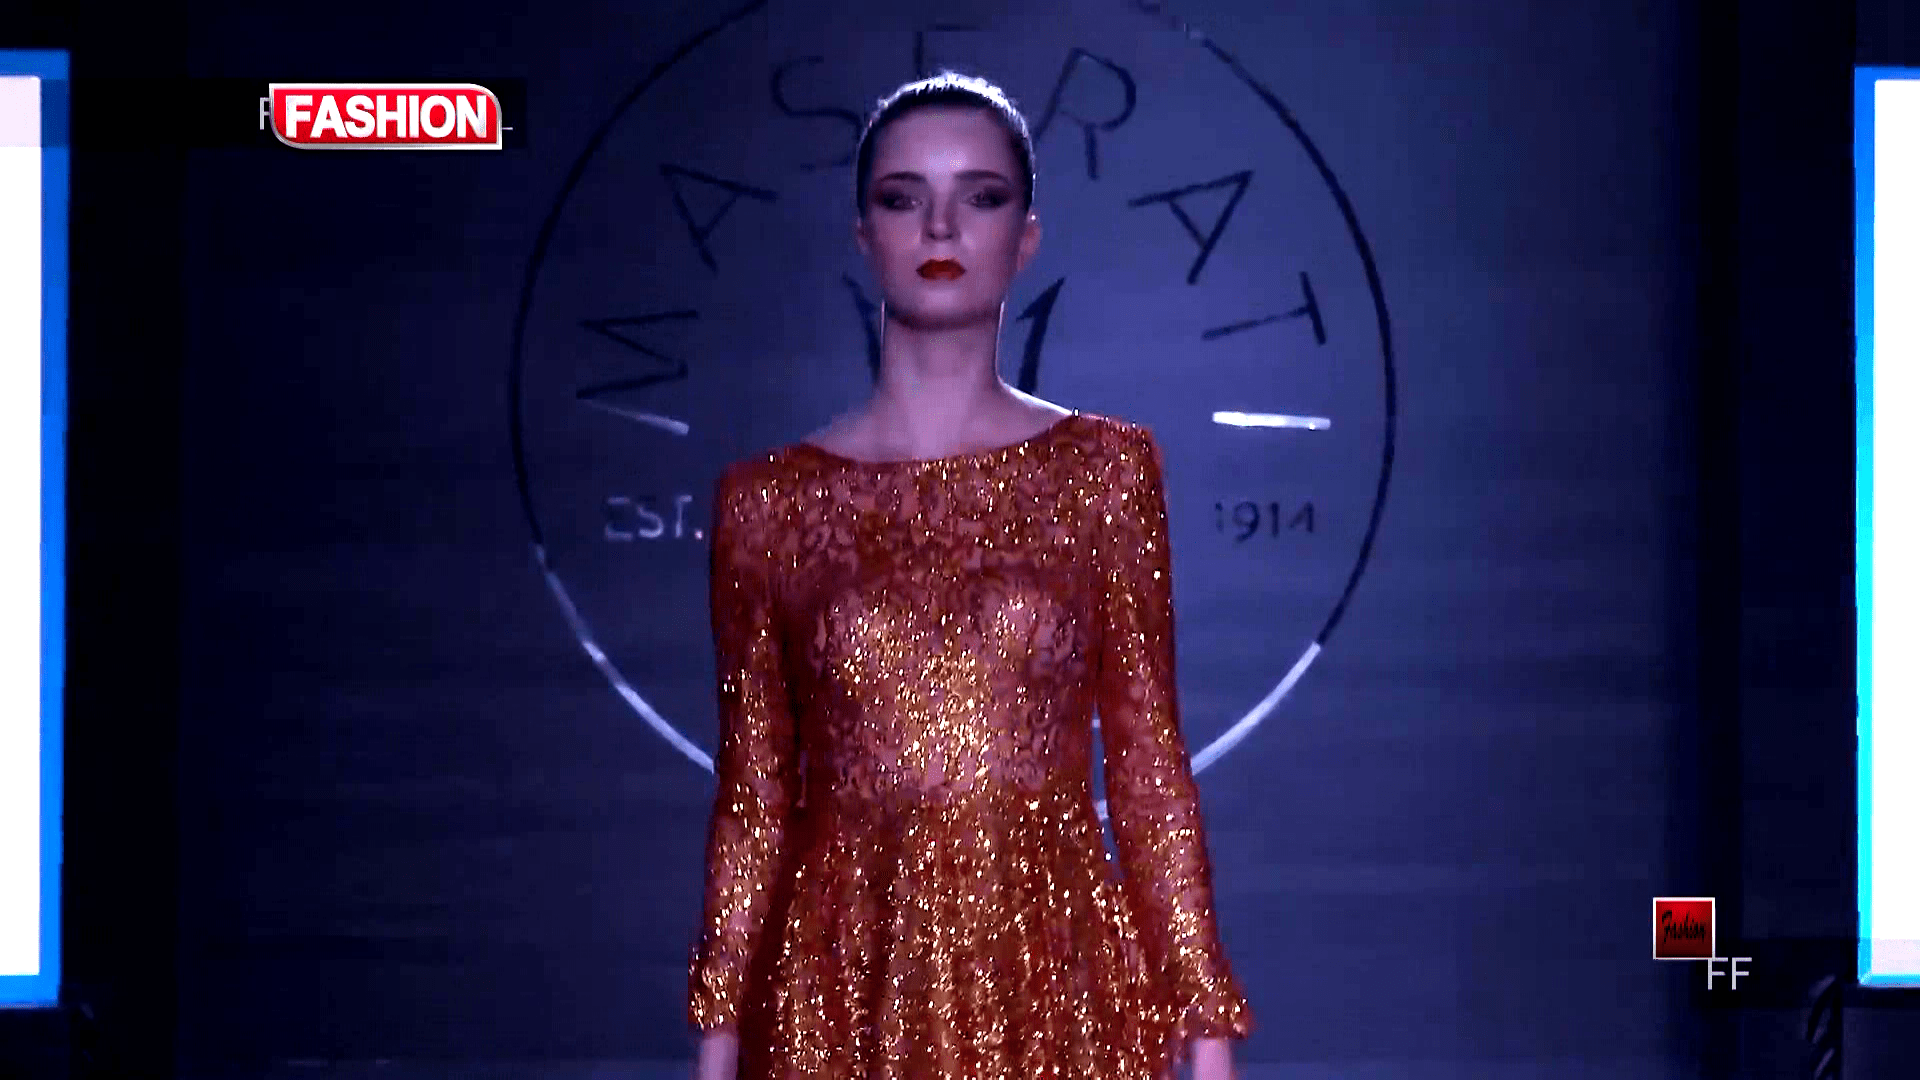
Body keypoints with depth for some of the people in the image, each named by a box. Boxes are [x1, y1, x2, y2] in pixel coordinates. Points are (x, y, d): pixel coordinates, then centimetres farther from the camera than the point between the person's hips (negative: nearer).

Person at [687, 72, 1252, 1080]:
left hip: (1056, 985, 0)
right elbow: (752, 797, 5)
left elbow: (1149, 769, 2)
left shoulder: (1106, 469, 2)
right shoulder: (770, 499, 2)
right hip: (849, 990, 0)